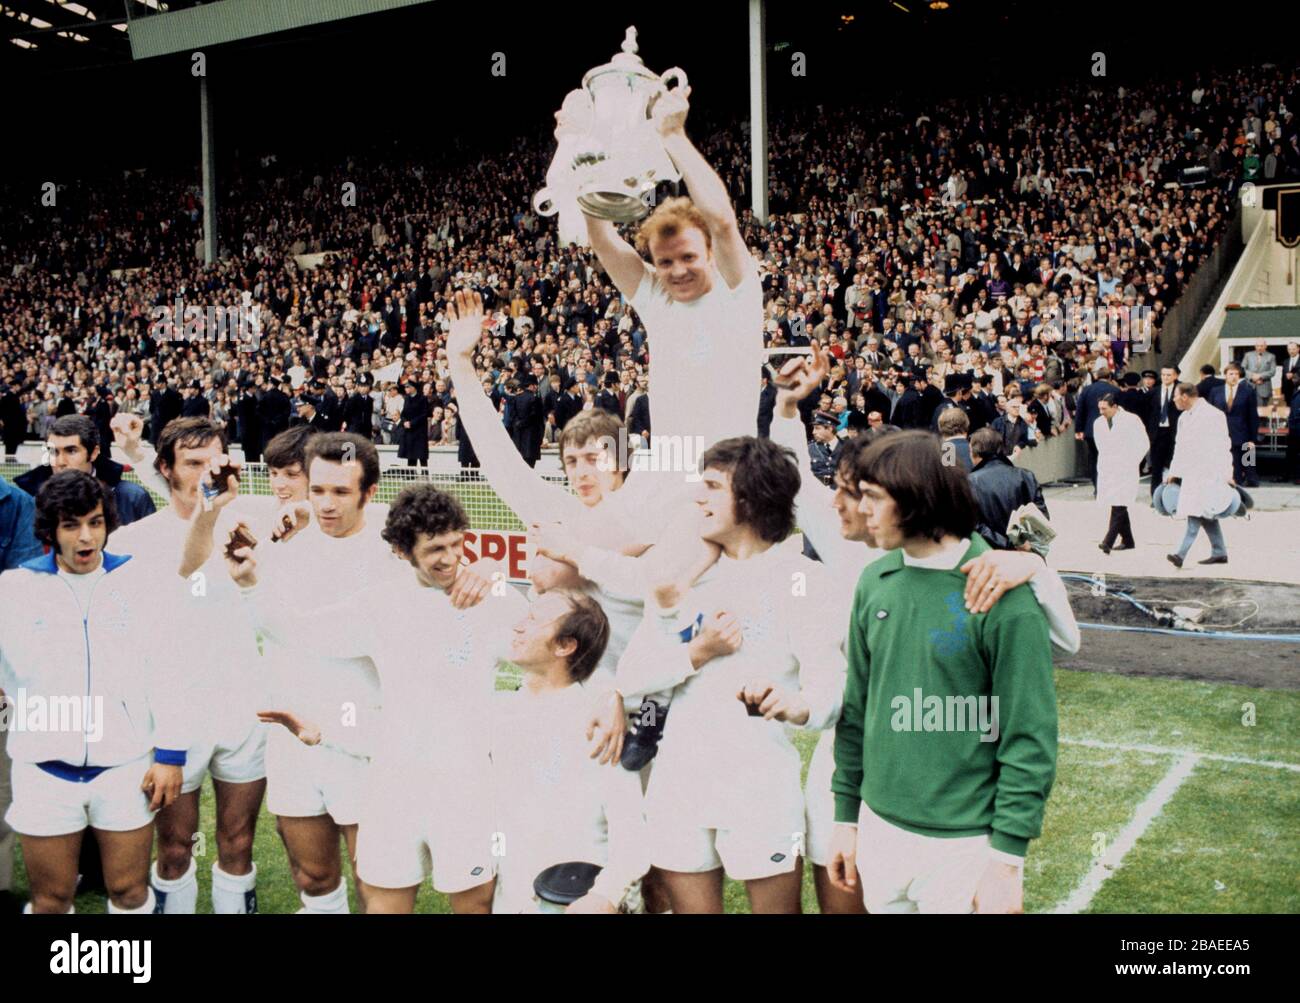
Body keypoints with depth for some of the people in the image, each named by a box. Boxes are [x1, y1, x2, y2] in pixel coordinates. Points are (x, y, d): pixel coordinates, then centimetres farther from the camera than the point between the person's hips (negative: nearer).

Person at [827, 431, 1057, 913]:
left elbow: (1030, 738, -12)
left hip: (964, 845, -5)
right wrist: (846, 816, 10)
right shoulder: (875, 581, 2)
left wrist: (1008, 860, -13)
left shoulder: (1002, 596, -15)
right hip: (878, 831, 5)